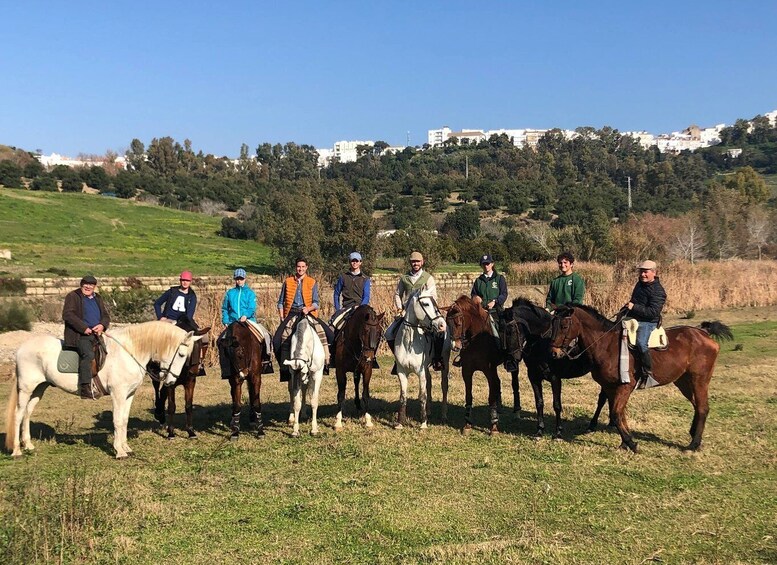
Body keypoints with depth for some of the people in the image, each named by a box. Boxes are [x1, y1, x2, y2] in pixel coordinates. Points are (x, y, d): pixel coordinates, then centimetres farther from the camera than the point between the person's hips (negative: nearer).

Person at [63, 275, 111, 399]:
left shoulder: (97, 298, 23)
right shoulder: (73, 296, 3)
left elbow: (106, 316, 21)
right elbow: (67, 315, -10)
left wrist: (102, 325, -3)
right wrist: (83, 327, -18)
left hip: (96, 334, 8)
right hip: (79, 335, -8)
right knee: (88, 354, -27)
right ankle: (85, 389, -33)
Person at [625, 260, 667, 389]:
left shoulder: (658, 291, -14)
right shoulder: (640, 284, 14)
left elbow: (653, 312, -23)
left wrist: (634, 307, -23)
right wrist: (628, 306, 14)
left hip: (647, 322, -10)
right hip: (633, 319, 10)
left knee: (641, 343, -34)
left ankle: (648, 376, -33)